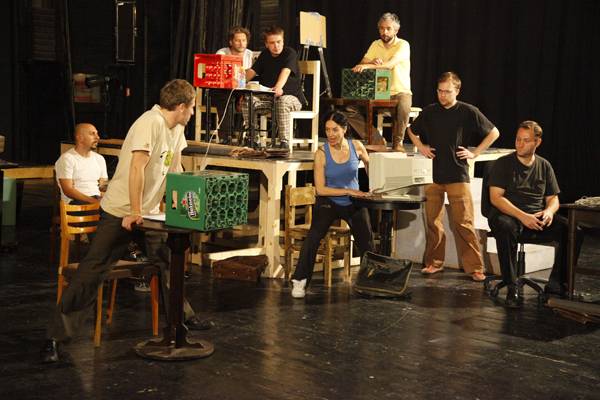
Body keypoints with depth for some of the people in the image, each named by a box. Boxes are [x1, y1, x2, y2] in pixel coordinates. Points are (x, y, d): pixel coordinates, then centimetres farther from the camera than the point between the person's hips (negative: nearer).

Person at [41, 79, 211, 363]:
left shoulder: (176, 129, 8)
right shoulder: (150, 123, -21)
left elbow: (175, 169, 19)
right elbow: (137, 168, -28)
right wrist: (134, 213, -30)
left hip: (150, 212, 9)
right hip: (120, 212, -9)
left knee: (168, 262, 15)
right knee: (91, 273, -7)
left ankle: (182, 316, 33)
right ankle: (55, 336, -3)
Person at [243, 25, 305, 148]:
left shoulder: (290, 53, -11)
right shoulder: (264, 55, 10)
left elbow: (286, 71, -30)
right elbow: (252, 71, 3)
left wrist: (279, 87, -50)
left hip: (291, 97, -6)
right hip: (268, 97, 6)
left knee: (282, 102, -40)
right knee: (247, 100, -17)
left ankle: (284, 142, -39)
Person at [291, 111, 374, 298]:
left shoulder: (356, 146, -4)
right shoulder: (321, 153, -12)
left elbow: (369, 164, 19)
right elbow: (320, 189, -15)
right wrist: (348, 191, -18)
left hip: (353, 202, 3)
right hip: (329, 202, -3)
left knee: (366, 242, -2)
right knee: (314, 235, -26)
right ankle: (300, 280, -17)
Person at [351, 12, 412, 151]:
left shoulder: (403, 45, -8)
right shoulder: (376, 45, 9)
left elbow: (390, 64, -25)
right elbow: (362, 64, 0)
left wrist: (367, 66, -38)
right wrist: (373, 62, -23)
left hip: (401, 92, -4)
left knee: (404, 107, -39)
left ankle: (397, 141, -17)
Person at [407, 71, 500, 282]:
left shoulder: (468, 112, -2)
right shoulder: (429, 111, 7)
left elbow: (493, 133, 5)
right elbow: (412, 130, 25)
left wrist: (474, 153, -1)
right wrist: (421, 147, 9)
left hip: (458, 175, -3)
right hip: (432, 175, 4)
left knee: (463, 223, -6)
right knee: (432, 221, 7)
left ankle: (474, 267, 0)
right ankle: (433, 262, 19)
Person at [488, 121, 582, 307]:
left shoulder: (544, 166, 15)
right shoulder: (503, 164, 2)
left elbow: (553, 198, 17)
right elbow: (495, 197, -9)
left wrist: (549, 211, -9)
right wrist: (522, 216, -22)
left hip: (538, 217, 4)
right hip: (508, 214, -4)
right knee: (505, 227, -40)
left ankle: (556, 285, -13)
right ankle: (512, 288, -32)